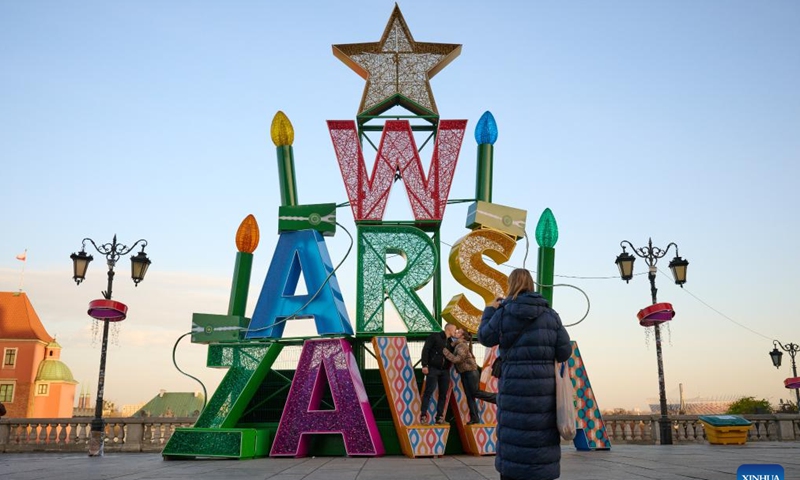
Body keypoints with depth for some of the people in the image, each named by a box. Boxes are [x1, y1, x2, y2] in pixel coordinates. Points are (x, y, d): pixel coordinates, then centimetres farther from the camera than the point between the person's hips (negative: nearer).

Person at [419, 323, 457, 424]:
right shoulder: (434, 336, 0)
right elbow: (425, 350, -8)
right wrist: (424, 365, -16)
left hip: (445, 371, 6)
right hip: (433, 369, -6)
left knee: (443, 394, 4)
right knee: (429, 392, -9)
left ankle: (439, 417, 10)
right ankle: (423, 416, -7)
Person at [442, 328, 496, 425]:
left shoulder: (462, 345, -16)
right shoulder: (456, 345, 12)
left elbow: (457, 359, -26)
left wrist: (445, 351, -22)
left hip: (471, 372, -9)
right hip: (464, 373, 9)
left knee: (476, 393, -8)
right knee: (469, 396, 4)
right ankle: (474, 418, 5)